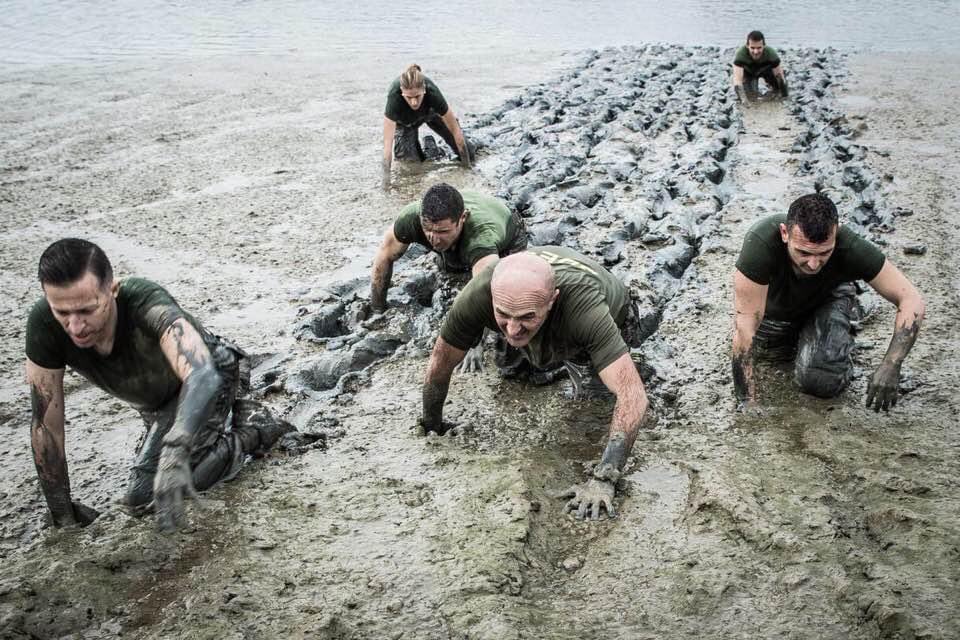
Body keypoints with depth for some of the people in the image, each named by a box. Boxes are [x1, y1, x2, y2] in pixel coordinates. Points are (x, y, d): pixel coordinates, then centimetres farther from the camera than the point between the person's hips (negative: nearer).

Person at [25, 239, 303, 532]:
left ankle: (253, 432, -2)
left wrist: (174, 455, -74)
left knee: (141, 495, -19)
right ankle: (235, 415, 33)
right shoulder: (44, 323, -31)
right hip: (156, 402, 6)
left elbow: (203, 377, -58)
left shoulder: (146, 304, -43)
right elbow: (46, 422, -21)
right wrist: (62, 513, -15)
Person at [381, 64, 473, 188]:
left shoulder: (432, 92, -41)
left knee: (468, 154, -4)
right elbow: (388, 141, -43)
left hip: (430, 112, 0)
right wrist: (386, 180, -49)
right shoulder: (394, 96, -44)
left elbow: (455, 130, -29)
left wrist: (467, 166, -27)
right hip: (405, 121, 0)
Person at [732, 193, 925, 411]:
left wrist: (890, 367, -42)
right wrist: (747, 403, -41)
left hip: (827, 299, 0)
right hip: (774, 306, 0)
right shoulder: (760, 242, -43)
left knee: (822, 382, -15)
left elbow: (912, 301, -29)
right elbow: (744, 330, -41)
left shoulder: (850, 247, -37)